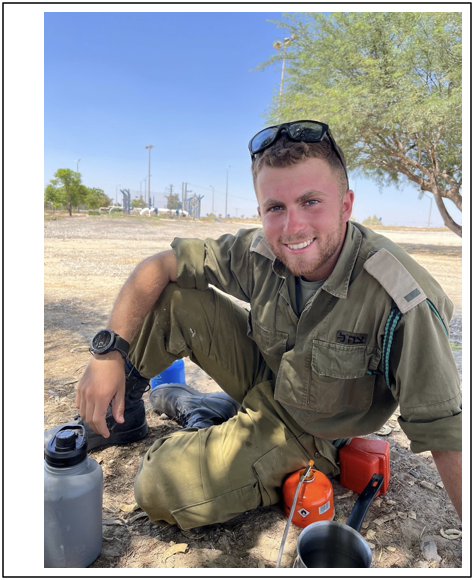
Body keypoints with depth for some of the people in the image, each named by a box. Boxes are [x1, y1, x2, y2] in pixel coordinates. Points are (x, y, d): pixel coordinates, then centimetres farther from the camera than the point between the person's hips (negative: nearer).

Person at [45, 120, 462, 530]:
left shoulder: (401, 300, -33)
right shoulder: (260, 251, -20)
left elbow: (444, 429, -27)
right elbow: (158, 266, -13)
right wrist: (108, 350, -20)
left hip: (303, 428, -3)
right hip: (264, 369, 4)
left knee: (160, 490, -18)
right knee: (170, 297, -13)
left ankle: (199, 410, 12)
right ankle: (119, 415, 8)